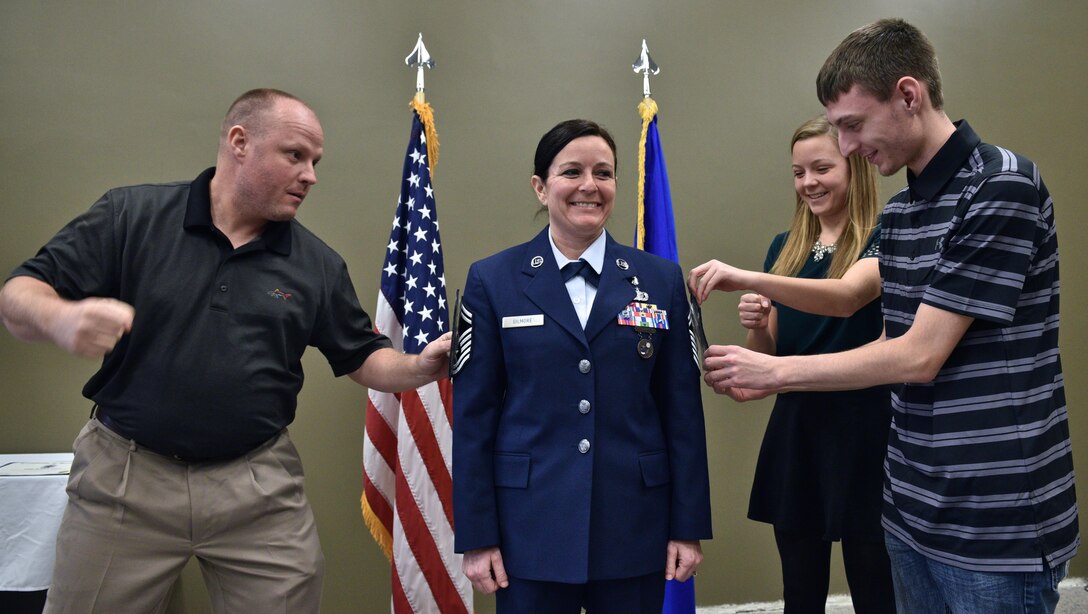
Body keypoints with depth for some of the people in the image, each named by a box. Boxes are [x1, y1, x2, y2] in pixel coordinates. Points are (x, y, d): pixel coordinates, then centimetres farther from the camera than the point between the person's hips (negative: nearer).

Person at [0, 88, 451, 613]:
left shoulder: (318, 265, 2)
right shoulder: (130, 215, -4)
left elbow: (362, 355, 9)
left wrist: (421, 366, -12)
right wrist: (61, 318, -29)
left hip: (261, 489, 1)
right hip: (126, 476, -1)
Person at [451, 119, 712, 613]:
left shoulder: (661, 280, 3)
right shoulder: (492, 281, -1)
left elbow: (682, 411, 3)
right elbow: (472, 416, -2)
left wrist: (689, 527, 2)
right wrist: (477, 536, -3)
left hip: (636, 528, 2)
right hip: (530, 529, -1)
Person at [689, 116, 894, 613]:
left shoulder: (882, 239, -5)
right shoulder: (785, 247, 10)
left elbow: (847, 296, -27)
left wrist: (749, 279, -39)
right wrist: (755, 324, -12)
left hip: (864, 435, -4)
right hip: (794, 432, 5)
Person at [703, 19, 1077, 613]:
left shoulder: (1002, 188, -16)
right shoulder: (897, 213, 9)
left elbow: (920, 357, -19)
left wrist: (776, 370, -12)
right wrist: (768, 379, 3)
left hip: (997, 519, -7)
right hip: (913, 508, 8)